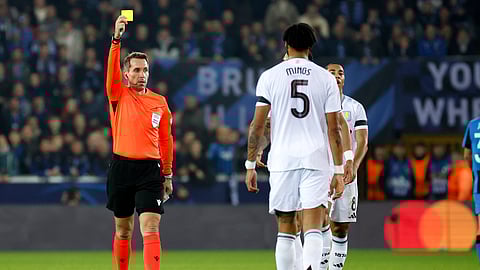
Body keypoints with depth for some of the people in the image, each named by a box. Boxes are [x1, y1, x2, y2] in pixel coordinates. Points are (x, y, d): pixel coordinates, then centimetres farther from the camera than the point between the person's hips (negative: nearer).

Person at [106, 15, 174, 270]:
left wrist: (167, 175, 12)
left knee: (150, 228, -12)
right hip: (121, 167, 0)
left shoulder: (160, 102, 9)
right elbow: (112, 71, -14)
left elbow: (166, 140, 14)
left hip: (150, 170, 0)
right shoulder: (119, 96, 4)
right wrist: (116, 38, -27)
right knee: (123, 230, 9)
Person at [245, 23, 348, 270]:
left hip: (282, 159, 0)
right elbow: (334, 129, 3)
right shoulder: (326, 78, 5)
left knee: (285, 229, 10)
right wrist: (339, 171, 7)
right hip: (316, 160, 0)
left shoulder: (270, 77, 3)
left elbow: (258, 125, 1)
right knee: (312, 229, -7)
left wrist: (250, 166, 8)